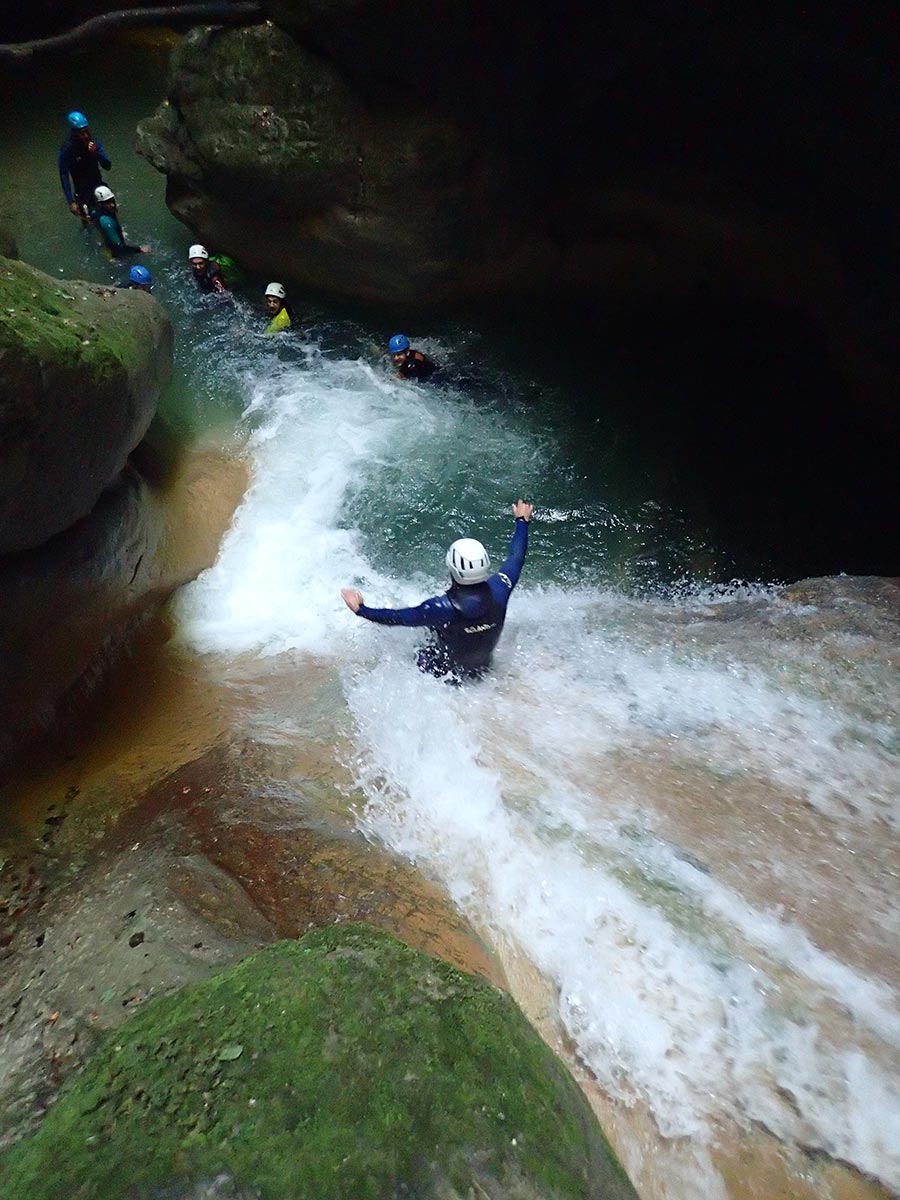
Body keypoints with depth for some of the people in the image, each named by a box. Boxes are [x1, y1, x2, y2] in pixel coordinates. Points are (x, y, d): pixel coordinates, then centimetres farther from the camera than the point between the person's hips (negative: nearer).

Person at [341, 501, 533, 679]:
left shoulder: (443, 608, -37)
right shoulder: (498, 590, -26)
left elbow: (398, 617, -28)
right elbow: (515, 558, -8)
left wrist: (361, 610, -17)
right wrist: (522, 521, 7)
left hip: (448, 673, -5)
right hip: (483, 668, 5)